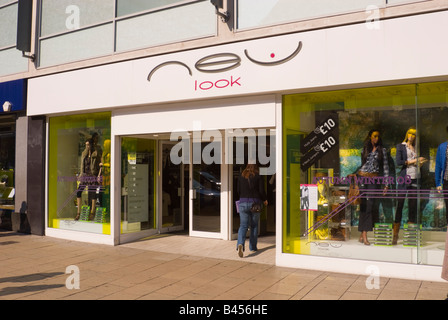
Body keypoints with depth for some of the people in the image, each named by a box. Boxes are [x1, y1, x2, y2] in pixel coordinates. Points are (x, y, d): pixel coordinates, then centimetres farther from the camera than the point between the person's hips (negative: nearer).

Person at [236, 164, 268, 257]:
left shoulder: (241, 176, 6)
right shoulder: (258, 177, -1)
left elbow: (238, 190, 10)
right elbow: (261, 191, -4)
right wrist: (265, 200, 13)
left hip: (243, 203, 1)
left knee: (243, 225, 2)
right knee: (254, 225, 13)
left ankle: (240, 244, -23)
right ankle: (253, 247, 19)